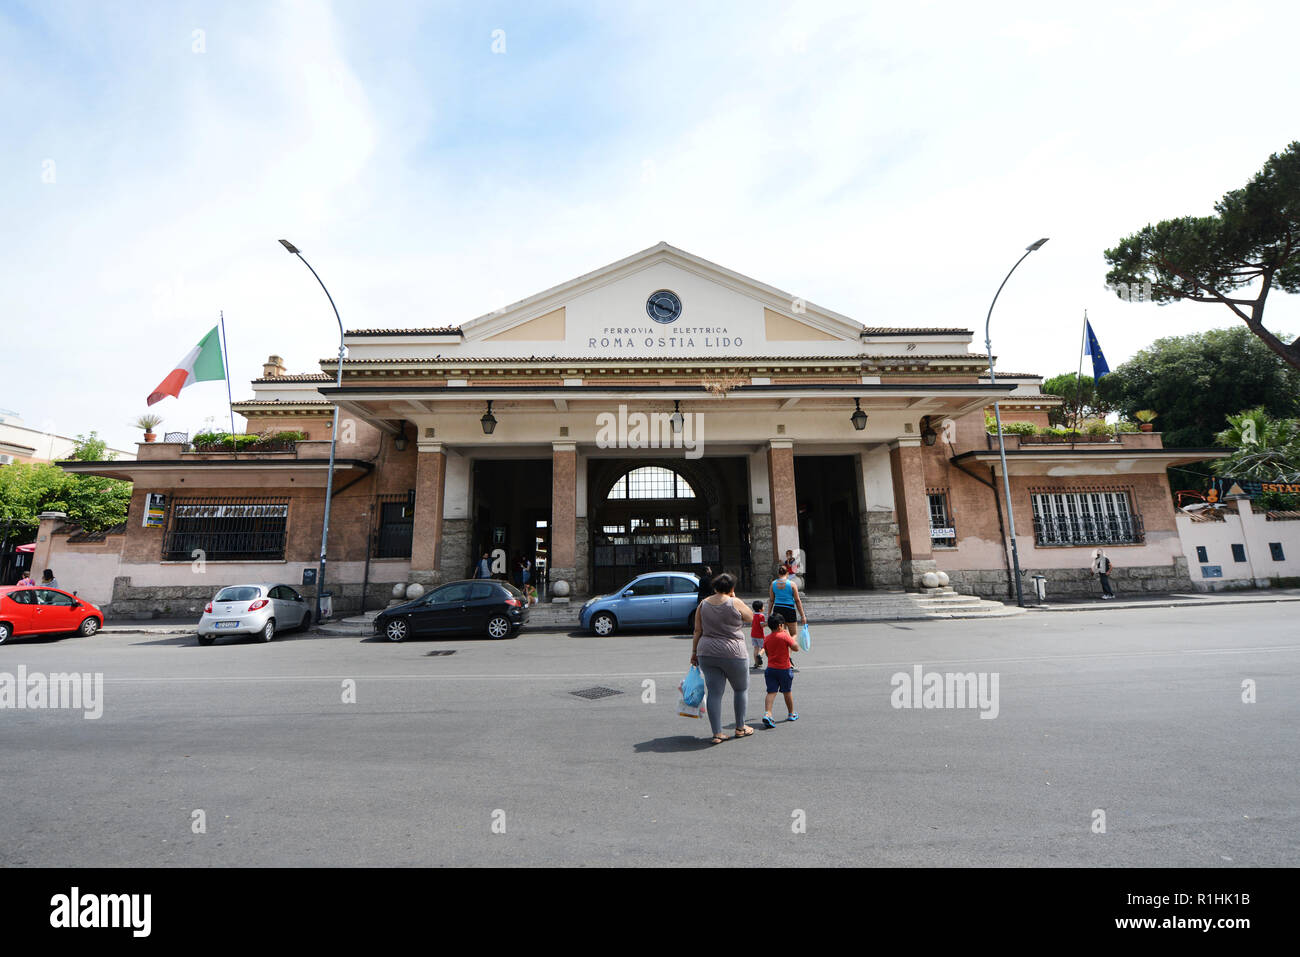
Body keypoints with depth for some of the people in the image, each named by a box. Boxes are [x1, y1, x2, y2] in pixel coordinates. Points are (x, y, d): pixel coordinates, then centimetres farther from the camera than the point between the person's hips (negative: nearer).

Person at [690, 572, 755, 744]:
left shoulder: (703, 604, 3)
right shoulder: (735, 603, -10)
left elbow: (697, 631, 4)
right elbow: (751, 618, 7)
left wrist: (694, 652, 12)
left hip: (707, 653, 4)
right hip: (733, 653, -3)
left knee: (714, 693, 8)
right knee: (741, 689, 18)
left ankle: (717, 734, 10)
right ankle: (740, 728, 27)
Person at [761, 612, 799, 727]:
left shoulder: (766, 638, 2)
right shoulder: (785, 636, -14)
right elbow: (796, 648, -12)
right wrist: (792, 638, 3)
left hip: (770, 669, 3)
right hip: (784, 669, -3)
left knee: (771, 692, 1)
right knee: (787, 692, 15)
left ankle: (767, 714, -16)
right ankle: (791, 714, 31)